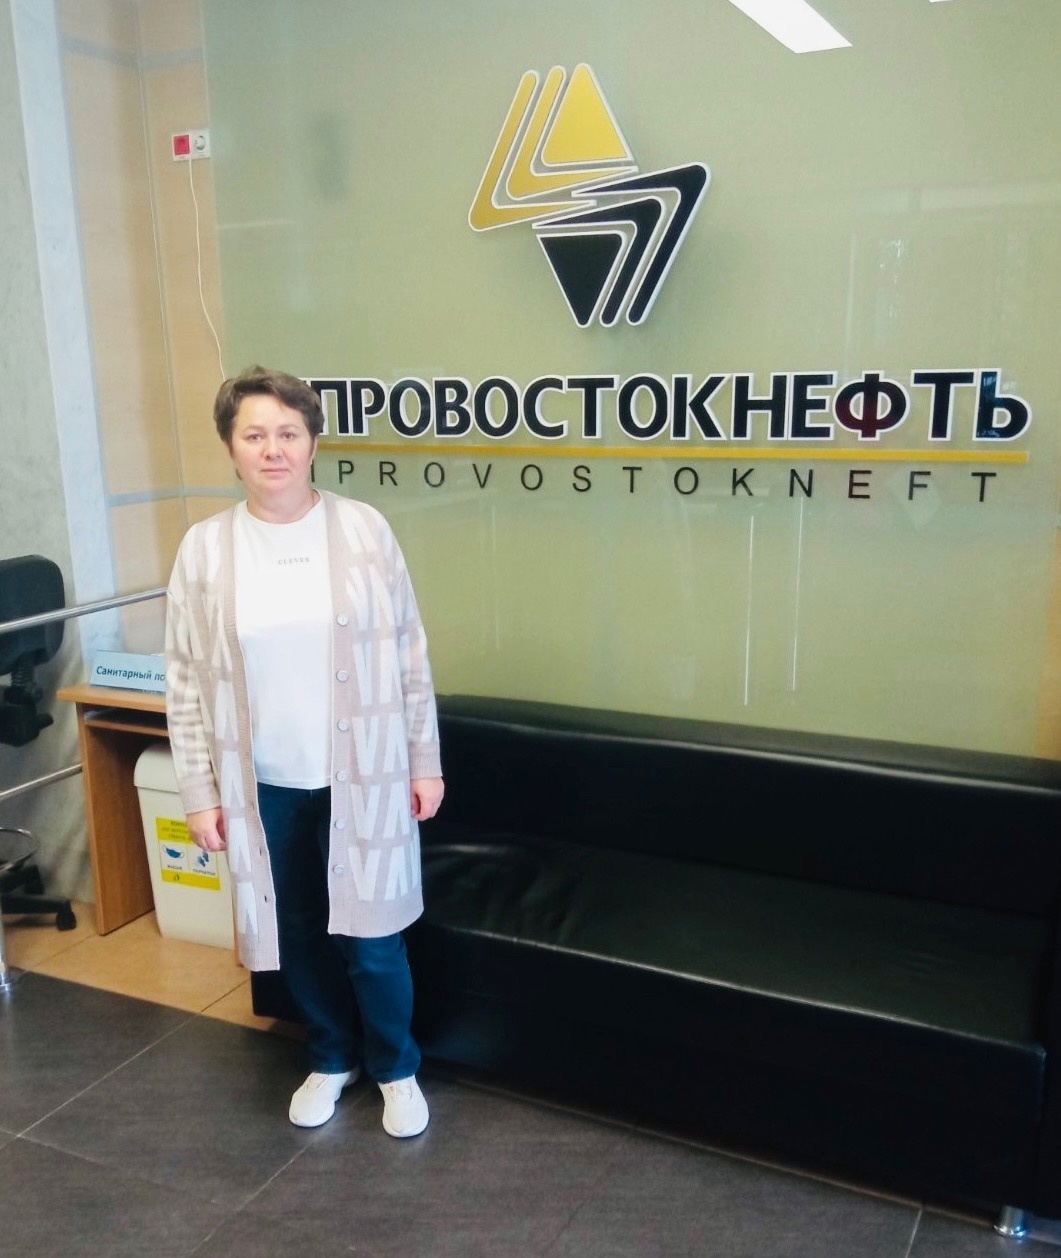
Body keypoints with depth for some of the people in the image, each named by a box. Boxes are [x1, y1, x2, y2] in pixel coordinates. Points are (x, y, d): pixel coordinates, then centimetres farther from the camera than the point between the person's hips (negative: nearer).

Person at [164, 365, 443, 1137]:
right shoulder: (206, 550, -4)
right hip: (264, 787, 2)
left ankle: (397, 1070, 32)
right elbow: (186, 682, 0)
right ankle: (331, 1060, 42)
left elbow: (410, 655, -2)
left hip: (361, 777, -2)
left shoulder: (364, 531, -6)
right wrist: (200, 794, -1)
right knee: (299, 938, 17)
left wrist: (426, 762, -2)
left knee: (369, 938, 6)